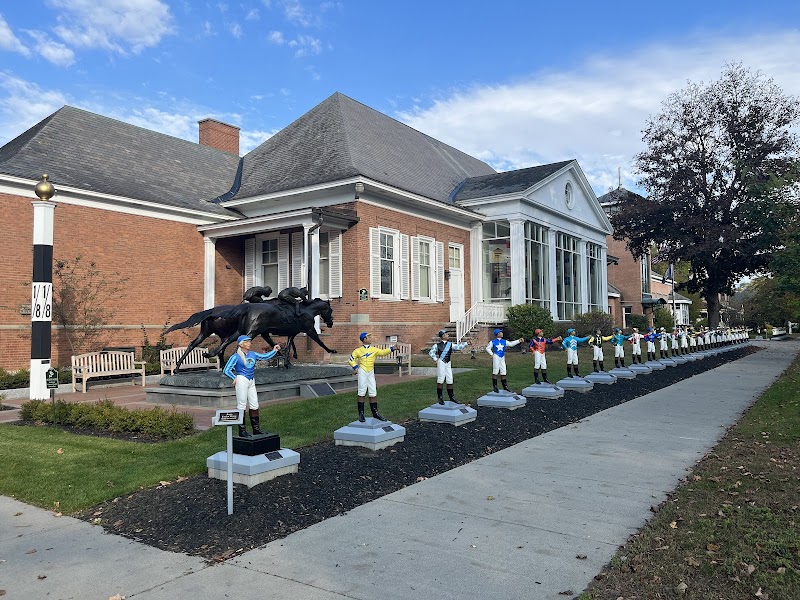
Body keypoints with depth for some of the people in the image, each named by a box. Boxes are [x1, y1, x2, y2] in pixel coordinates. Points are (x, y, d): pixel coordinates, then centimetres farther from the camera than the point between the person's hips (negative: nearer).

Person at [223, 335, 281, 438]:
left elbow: (265, 356, 23)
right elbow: (226, 370, -4)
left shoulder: (253, 354, 13)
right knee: (242, 405, -3)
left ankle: (256, 429, 16)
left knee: (254, 405, 8)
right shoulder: (236, 356, -5)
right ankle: (242, 431, 3)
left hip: (251, 381, 6)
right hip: (242, 380, -6)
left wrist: (274, 350, 16)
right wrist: (235, 378, -3)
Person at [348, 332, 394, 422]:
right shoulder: (358, 351, 1)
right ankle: (361, 413, 5)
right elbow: (351, 360, 3)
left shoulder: (374, 350, 9)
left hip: (371, 373, 3)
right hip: (362, 373, -3)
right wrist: (355, 367, -10)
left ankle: (375, 413, 16)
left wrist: (391, 348, -9)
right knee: (362, 393, -2)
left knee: (373, 393, 5)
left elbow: (383, 352, 3)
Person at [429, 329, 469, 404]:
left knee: (449, 380, 7)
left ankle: (451, 397, 16)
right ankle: (440, 397, 5)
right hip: (441, 363, -5)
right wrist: (435, 359, -7)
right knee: (440, 380, -3)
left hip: (448, 364, 5)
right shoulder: (437, 345, -3)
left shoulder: (450, 344, 9)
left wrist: (466, 344, -4)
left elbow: (458, 347, 5)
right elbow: (431, 352, 1)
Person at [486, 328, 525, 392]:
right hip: (496, 357, -5)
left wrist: (519, 340, -5)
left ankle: (505, 386, 15)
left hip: (502, 358, 5)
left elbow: (511, 344, 3)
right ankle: (494, 386, 2)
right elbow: (488, 348, 3)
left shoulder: (504, 341, 9)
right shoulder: (493, 342, -4)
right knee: (495, 372, -4)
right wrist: (492, 354, -7)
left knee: (503, 372, 8)